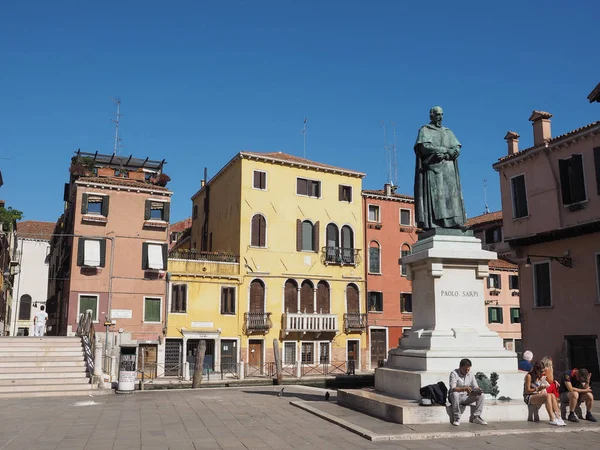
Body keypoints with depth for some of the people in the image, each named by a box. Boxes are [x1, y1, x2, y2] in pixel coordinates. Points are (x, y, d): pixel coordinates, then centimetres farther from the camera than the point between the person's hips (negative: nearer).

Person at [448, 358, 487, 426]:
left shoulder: (470, 375, 3)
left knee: (481, 395, -14)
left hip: (466, 397, 5)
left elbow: (476, 387, 2)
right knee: (455, 394, -39)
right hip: (455, 397, -5)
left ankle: (475, 417, -9)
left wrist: (478, 390, -23)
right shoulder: (454, 373, -14)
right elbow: (453, 388, -25)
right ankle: (456, 418, -24)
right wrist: (464, 388, -40)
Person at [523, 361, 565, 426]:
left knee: (552, 396, -23)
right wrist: (538, 388, -25)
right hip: (529, 397, -7)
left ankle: (558, 417, -33)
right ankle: (552, 419, -37)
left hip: (538, 396, 7)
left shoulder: (540, 376, 13)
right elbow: (527, 391, -11)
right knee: (547, 396, -32)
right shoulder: (529, 376, -10)